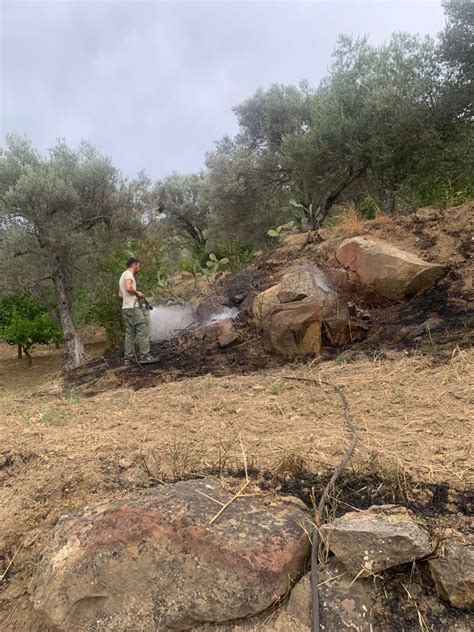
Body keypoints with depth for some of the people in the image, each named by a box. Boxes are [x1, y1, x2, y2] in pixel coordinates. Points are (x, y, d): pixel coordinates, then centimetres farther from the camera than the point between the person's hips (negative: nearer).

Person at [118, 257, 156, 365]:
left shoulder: (123, 276, 23)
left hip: (125, 308, 10)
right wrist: (137, 293, -8)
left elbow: (120, 295, 25)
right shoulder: (128, 274, -7)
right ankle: (145, 356, -10)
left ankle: (128, 357, 10)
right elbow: (128, 288, -24)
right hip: (133, 307, -10)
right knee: (142, 331, -9)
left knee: (130, 333, 10)